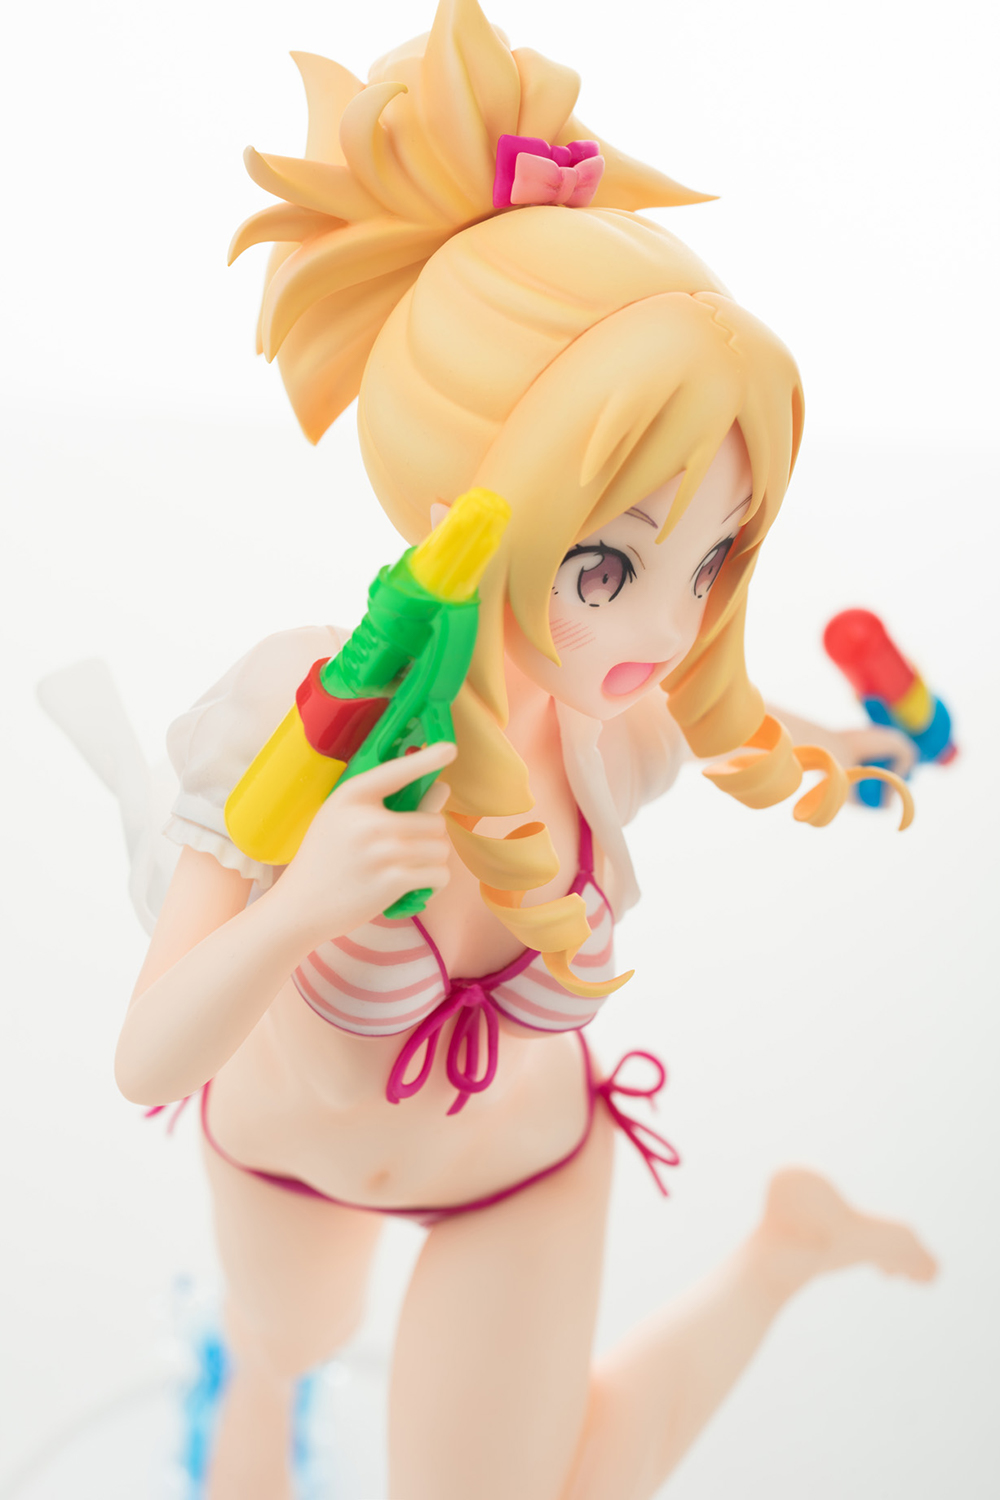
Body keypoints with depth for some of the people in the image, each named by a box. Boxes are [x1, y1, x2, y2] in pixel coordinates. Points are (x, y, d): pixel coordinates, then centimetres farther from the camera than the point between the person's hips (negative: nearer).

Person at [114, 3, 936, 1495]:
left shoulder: (620, 725, -31)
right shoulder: (294, 703, -38)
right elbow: (146, 1062, -34)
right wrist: (296, 906, -53)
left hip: (519, 1153, 0)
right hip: (287, 1115, 1)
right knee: (285, 1343, 33)